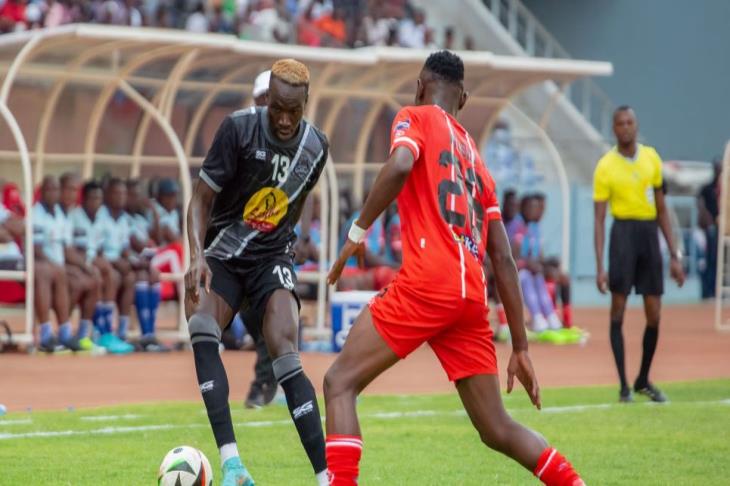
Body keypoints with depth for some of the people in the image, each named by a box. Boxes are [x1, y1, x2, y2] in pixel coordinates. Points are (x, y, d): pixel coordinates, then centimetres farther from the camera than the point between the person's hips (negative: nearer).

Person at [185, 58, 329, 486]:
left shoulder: (316, 146, -2)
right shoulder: (239, 128, -14)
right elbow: (202, 197, -11)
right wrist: (197, 254, -25)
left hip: (272, 258, 1)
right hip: (222, 255, -1)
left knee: (287, 359, -20)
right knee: (202, 331, -29)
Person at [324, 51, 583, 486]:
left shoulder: (415, 118, 10)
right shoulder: (478, 162, 26)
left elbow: (400, 166, -16)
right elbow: (504, 260, 21)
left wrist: (358, 232, -7)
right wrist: (521, 348, 21)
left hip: (427, 285, -6)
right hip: (472, 298, 6)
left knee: (340, 382, 1)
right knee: (498, 429, 15)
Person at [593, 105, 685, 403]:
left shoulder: (651, 158, 9)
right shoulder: (605, 167, -3)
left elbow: (662, 210, 15)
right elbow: (599, 220, -4)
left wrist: (674, 256, 12)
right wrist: (599, 266, -11)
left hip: (650, 234, 4)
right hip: (624, 233, -4)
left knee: (654, 316, 3)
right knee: (618, 310, -6)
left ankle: (644, 381, 19)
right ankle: (623, 384, -1)